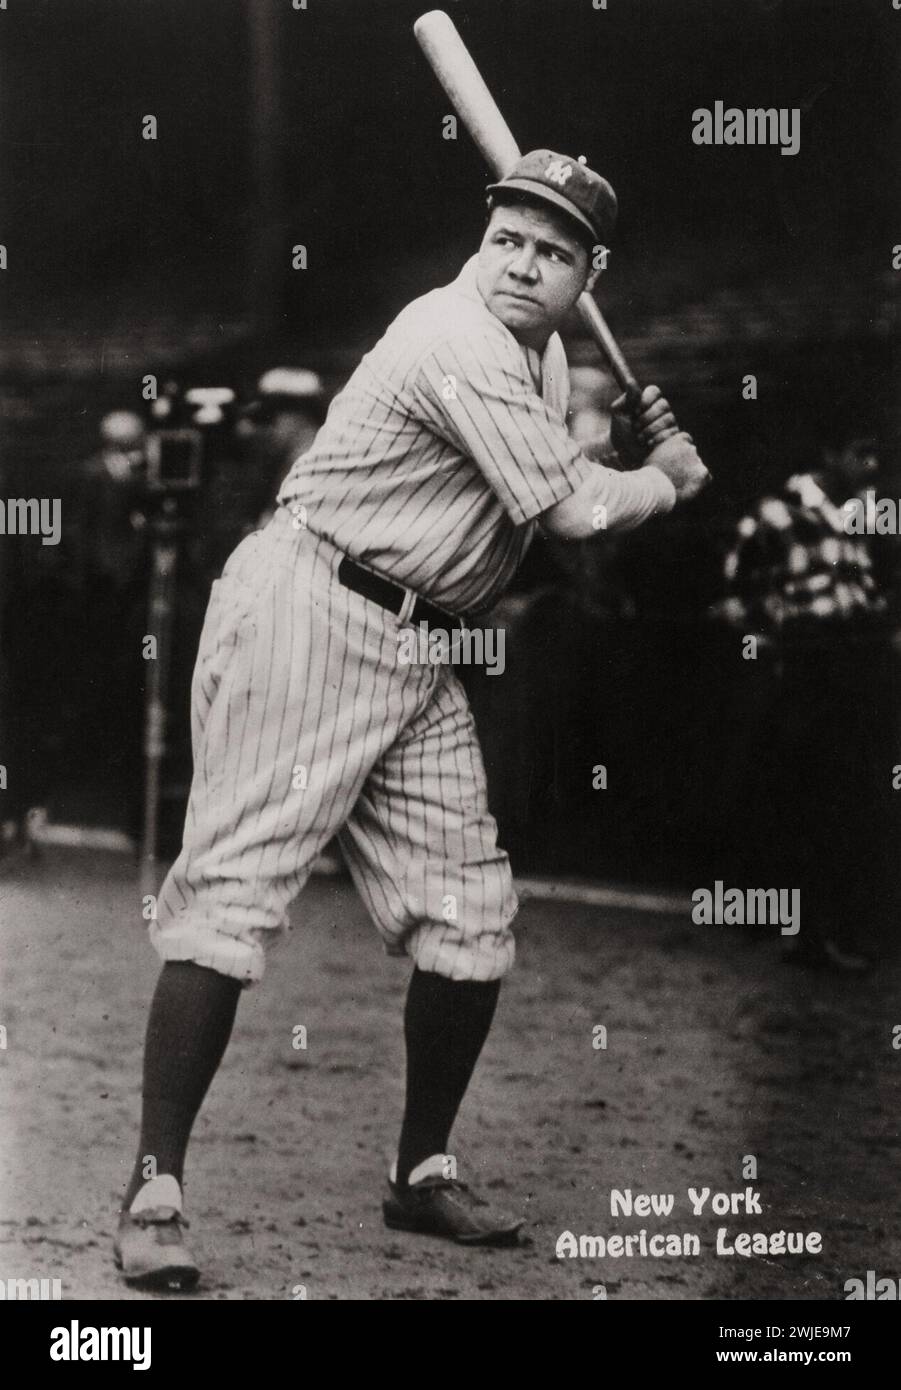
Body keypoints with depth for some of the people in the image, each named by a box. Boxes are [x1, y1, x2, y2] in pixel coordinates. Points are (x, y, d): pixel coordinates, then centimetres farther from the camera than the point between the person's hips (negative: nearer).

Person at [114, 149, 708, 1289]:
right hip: (305, 613, -9)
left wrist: (642, 430, 10)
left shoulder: (541, 349, 12)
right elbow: (578, 511, -20)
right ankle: (154, 1193, -15)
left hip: (421, 651, 10)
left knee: (469, 916, 6)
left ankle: (421, 1176, 20)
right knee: (235, 886, -14)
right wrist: (671, 479, 0)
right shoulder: (459, 346, -18)